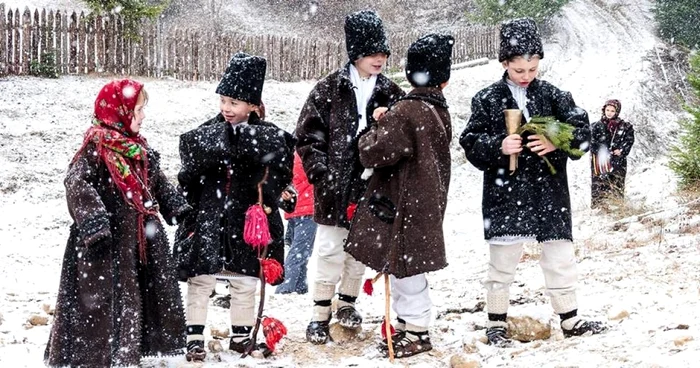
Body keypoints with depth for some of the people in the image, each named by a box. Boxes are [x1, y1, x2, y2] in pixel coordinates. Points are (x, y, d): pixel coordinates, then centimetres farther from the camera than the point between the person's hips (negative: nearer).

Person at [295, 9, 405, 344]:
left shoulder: (390, 93, 4)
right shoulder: (328, 89, -5)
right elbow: (307, 137, -3)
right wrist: (323, 174, -11)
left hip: (370, 189, 3)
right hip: (334, 189, -3)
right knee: (330, 251, 0)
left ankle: (347, 303, 31)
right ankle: (321, 313, 12)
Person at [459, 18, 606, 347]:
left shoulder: (553, 95, 4)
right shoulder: (487, 100, 0)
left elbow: (582, 131, 0)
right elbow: (471, 143, -2)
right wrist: (498, 146, -20)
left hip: (549, 191, 2)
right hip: (506, 193, -2)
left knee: (560, 258, 7)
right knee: (503, 260, 6)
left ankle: (570, 319, 19)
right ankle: (496, 323, 19)